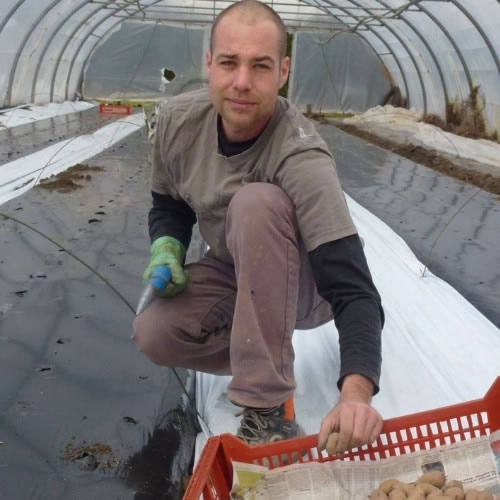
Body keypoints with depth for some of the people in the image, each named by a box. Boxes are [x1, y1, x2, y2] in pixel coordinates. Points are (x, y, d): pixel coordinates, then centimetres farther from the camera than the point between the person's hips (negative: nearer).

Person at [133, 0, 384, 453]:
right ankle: (257, 362, 8)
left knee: (256, 201, -36)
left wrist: (356, 391, -55)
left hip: (305, 285, -4)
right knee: (153, 334, -24)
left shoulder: (301, 158, -33)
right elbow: (168, 205, 5)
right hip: (229, 276, 5)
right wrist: (166, 250, -18)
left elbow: (353, 290, -39)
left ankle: (269, 407, -27)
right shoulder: (178, 119, -15)